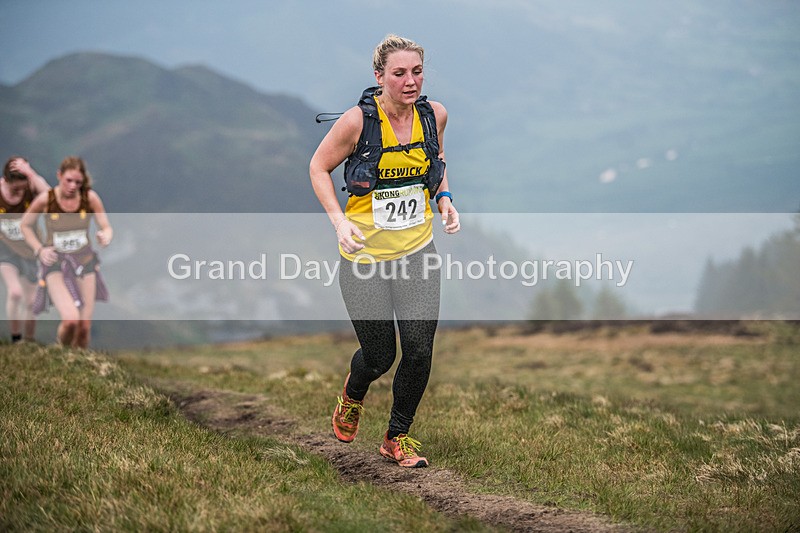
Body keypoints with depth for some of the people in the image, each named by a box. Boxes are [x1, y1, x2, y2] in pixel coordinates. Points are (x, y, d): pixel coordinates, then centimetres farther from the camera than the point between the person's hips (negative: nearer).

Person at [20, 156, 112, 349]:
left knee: (85, 326, 4)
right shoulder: (46, 199, -13)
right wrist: (39, 249, -9)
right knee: (70, 319, -22)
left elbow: (107, 227, -3)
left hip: (84, 260, 3)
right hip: (55, 262, -3)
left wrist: (105, 236, -27)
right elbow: (25, 225, 3)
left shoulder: (90, 198, -9)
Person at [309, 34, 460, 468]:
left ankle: (398, 437, 20)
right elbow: (319, 167, -3)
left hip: (417, 249, 4)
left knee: (419, 351, -4)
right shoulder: (359, 120, -16)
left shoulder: (434, 114, -3)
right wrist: (339, 220, -15)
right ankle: (352, 395, 40)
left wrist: (444, 200, 2)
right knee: (379, 356, 3)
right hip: (365, 253, -3)